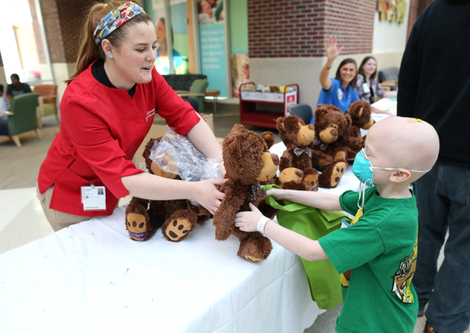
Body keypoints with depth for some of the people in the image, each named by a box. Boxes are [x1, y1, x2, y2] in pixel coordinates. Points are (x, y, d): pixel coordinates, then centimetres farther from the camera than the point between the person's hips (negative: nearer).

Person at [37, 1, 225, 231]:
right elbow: (121, 177, -35)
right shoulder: (80, 101, -33)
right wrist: (193, 191, -40)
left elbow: (185, 117, -19)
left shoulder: (147, 77, -16)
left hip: (108, 188, 5)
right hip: (70, 193, -5)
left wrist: (222, 163, -35)